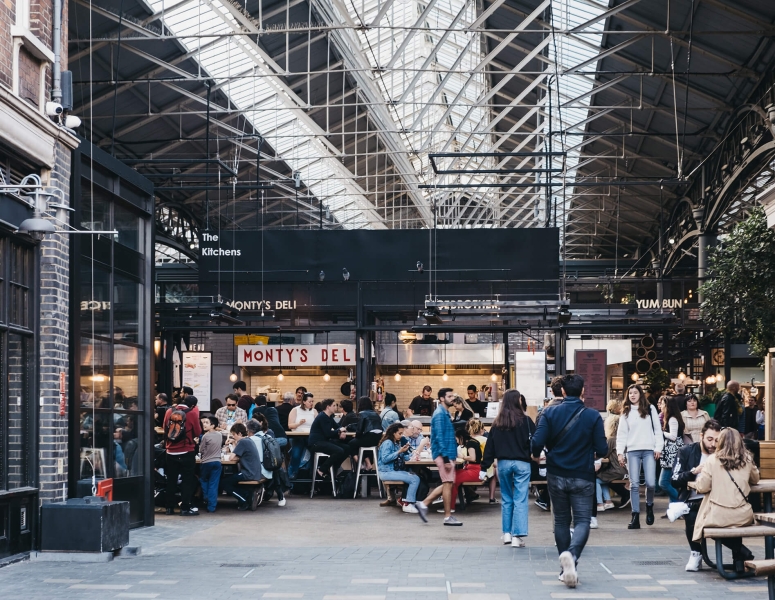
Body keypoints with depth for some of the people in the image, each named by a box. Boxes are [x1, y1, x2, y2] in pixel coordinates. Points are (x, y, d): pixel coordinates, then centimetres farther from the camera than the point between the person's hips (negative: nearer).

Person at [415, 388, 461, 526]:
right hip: (444, 455, -10)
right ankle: (448, 517, 1)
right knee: (448, 483, -5)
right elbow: (439, 437, -20)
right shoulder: (440, 414, -13)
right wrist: (446, 458, -23)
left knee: (448, 484, 12)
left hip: (448, 454, 10)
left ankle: (424, 504, 16)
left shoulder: (445, 413, 17)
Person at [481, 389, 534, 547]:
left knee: (506, 499, 17)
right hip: (522, 463, -3)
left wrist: (484, 467, 7)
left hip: (503, 463, 3)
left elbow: (490, 446, 4)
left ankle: (507, 533, 20)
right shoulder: (525, 420, -7)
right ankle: (518, 536, -9)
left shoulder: (497, 423, 3)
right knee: (520, 500, -3)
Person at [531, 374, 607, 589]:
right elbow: (602, 450, -9)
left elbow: (537, 442, -15)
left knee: (561, 521, 15)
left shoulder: (549, 413, -7)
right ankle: (571, 555, -29)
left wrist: (536, 454, 8)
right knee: (582, 521, 0)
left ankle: (565, 569, 19)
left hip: (556, 476, 2)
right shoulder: (593, 416, -8)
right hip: (582, 477, -2)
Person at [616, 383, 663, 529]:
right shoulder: (626, 412, 12)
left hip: (649, 450, -1)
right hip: (632, 451, 1)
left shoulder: (650, 409, 9)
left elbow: (657, 429, 6)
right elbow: (622, 434, 8)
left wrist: (658, 447, -3)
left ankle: (649, 506, 19)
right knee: (634, 484, -3)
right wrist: (620, 452, -1)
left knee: (651, 483, -10)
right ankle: (635, 516, 0)